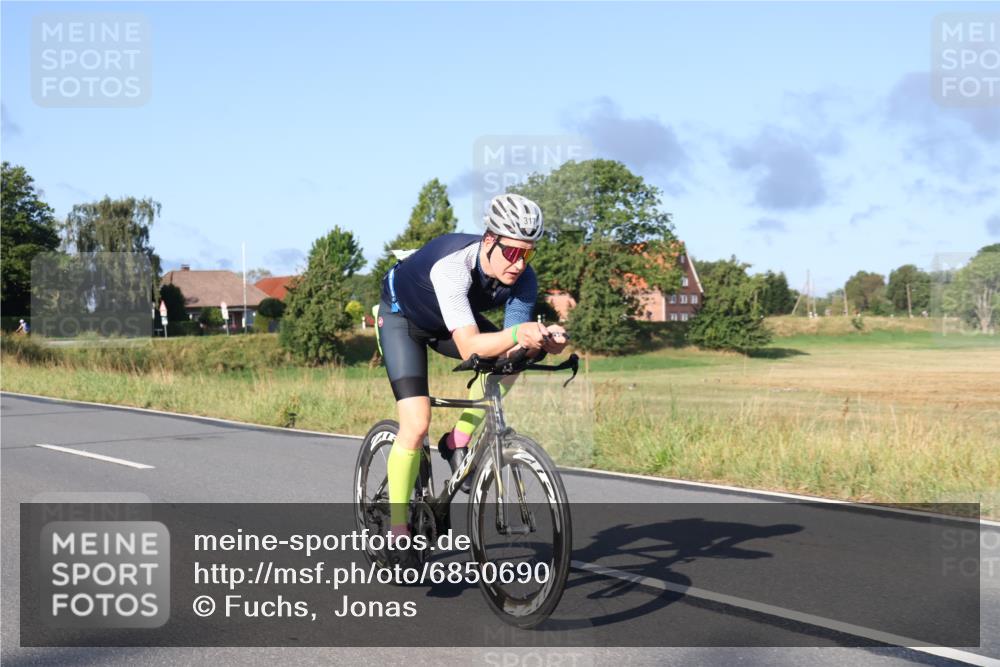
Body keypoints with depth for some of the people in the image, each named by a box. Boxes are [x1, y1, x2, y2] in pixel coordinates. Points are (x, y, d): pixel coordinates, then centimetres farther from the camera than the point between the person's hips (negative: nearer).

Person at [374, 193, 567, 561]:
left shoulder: (523, 279, -25)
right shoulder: (452, 265, -41)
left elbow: (512, 347, -27)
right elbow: (469, 347, -49)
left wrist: (544, 340, -48)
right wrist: (518, 334, -65)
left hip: (451, 321, 5)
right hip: (402, 315, -5)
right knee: (416, 424, -17)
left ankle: (458, 441, -2)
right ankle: (397, 528, -3)